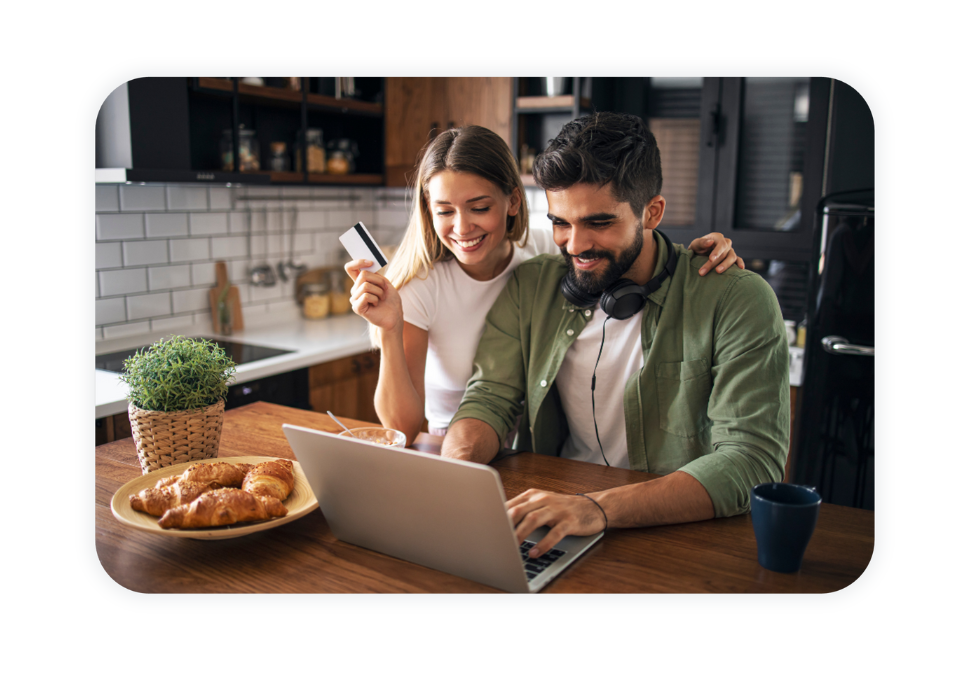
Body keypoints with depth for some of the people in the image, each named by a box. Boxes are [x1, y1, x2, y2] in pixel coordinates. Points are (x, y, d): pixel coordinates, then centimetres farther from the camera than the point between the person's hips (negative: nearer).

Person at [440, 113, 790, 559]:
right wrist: (456, 467, -23)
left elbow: (752, 460, -20)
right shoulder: (530, 287, 2)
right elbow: (490, 398, 1)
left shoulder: (738, 302, -12)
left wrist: (600, 507, -34)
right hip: (551, 529, 3)